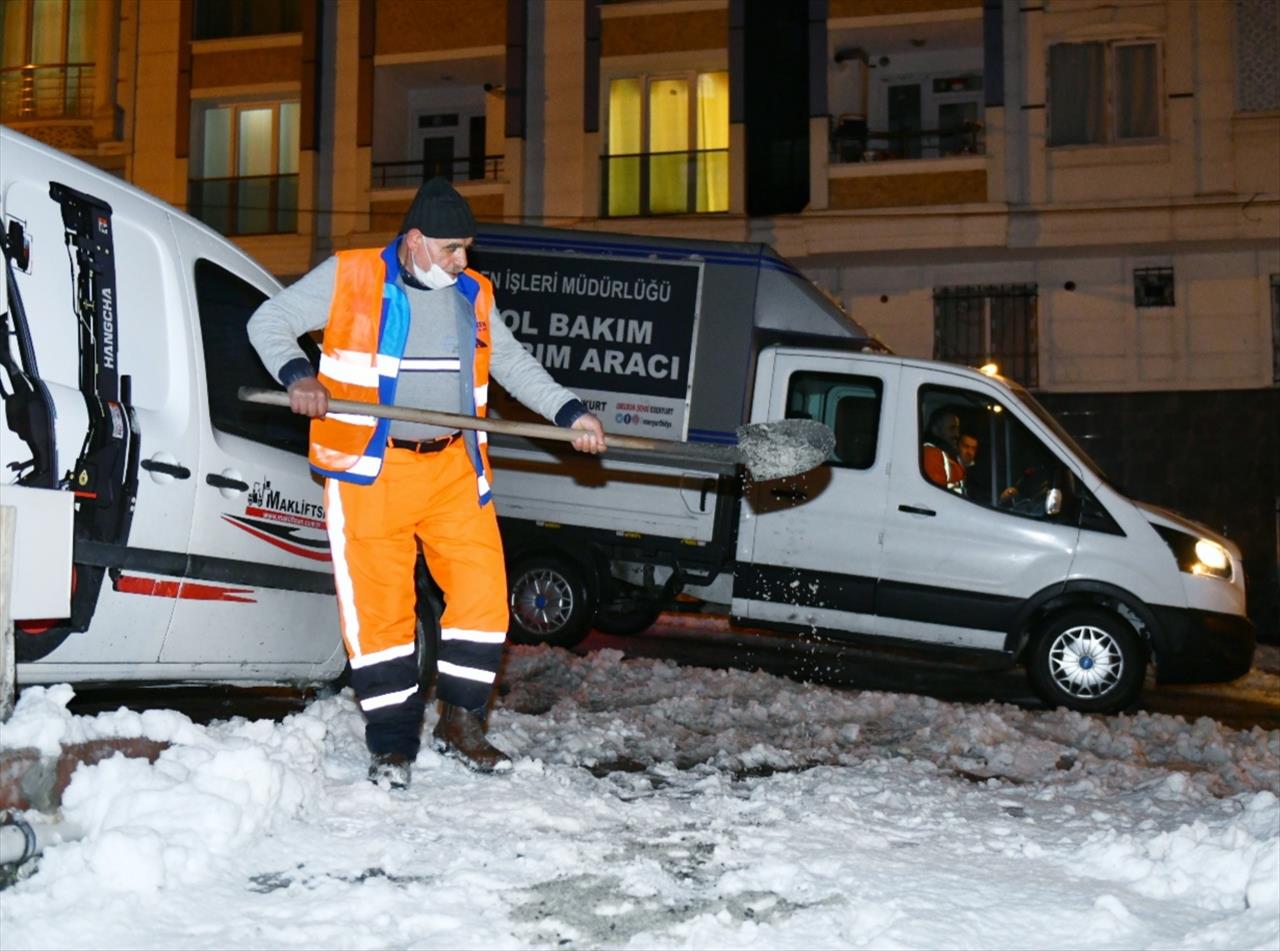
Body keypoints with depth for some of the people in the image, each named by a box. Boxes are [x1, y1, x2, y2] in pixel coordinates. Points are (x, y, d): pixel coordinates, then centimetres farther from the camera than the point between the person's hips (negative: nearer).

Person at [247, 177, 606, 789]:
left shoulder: (472, 294, 11)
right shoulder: (347, 278, -2)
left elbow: (512, 362, 20)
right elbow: (269, 321, 4)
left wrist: (570, 413, 8)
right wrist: (298, 374, -15)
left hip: (453, 468, 4)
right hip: (369, 471, -4)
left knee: (483, 592, 0)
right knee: (378, 607, -2)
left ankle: (461, 724, 17)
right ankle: (392, 743, 12)